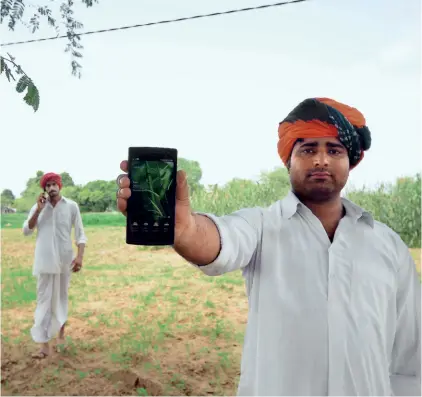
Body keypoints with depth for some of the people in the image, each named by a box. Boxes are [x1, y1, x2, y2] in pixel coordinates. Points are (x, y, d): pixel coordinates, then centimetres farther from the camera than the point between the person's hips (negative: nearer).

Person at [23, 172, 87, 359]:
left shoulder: (71, 206, -3)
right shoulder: (38, 207, 2)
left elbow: (80, 233, -3)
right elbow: (26, 231, -4)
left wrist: (80, 256, -13)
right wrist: (38, 210, -13)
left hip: (65, 259, 0)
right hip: (44, 260, 1)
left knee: (61, 298, 14)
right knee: (44, 300, 0)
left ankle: (61, 334, 31)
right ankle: (44, 344, 3)